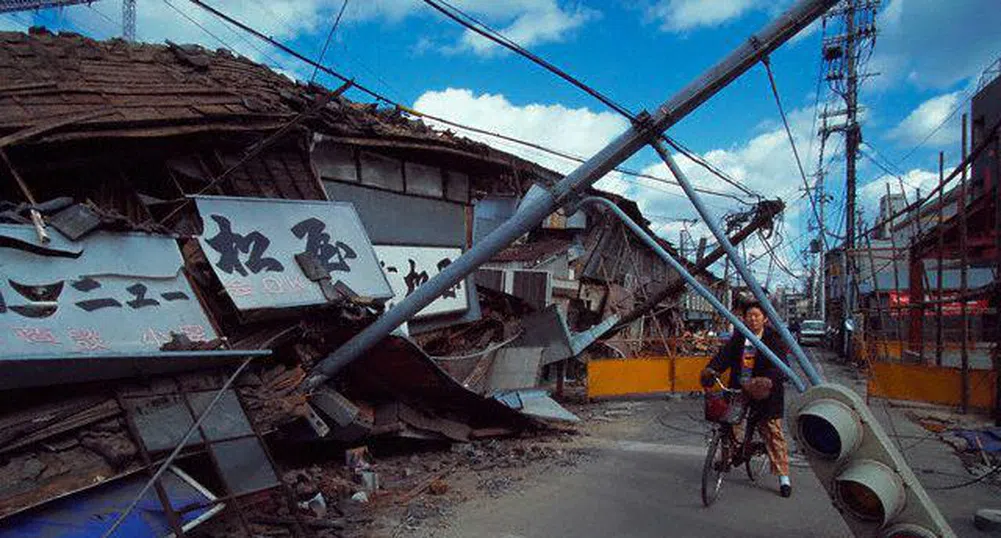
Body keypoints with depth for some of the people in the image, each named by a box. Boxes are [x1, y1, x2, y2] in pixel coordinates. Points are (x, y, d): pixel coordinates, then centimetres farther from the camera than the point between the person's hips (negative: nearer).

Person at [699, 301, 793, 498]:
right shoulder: (738, 337, 7)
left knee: (773, 433, 0)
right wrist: (712, 369, -24)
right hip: (738, 389, 4)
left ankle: (783, 477, 9)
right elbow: (724, 354, -5)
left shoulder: (774, 339, -5)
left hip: (765, 394, -4)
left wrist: (770, 381, -37)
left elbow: (778, 365, -17)